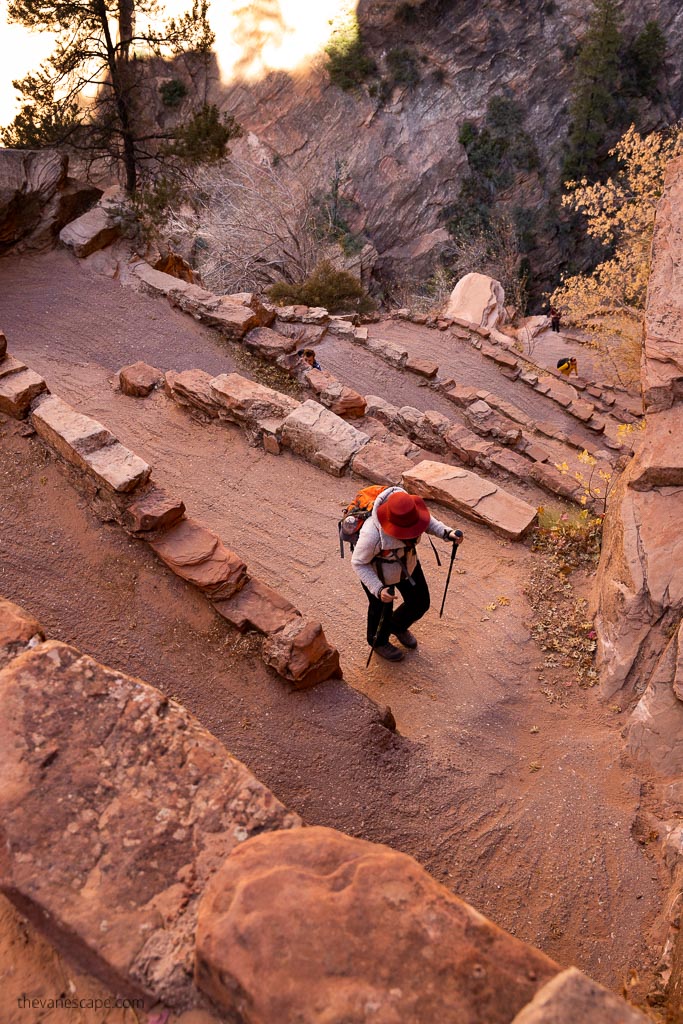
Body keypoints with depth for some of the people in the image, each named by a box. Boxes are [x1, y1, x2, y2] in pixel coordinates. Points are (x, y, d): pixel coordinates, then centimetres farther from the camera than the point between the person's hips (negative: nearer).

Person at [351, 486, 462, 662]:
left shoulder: (411, 511, -29)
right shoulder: (372, 534, -43)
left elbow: (428, 521, -4)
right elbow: (359, 563, -27)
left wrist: (446, 532, -21)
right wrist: (378, 590, -34)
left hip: (408, 564, 6)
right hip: (379, 574, -5)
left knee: (420, 603, 20)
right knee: (382, 610, 18)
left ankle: (398, 627, 54)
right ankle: (379, 642, 53)